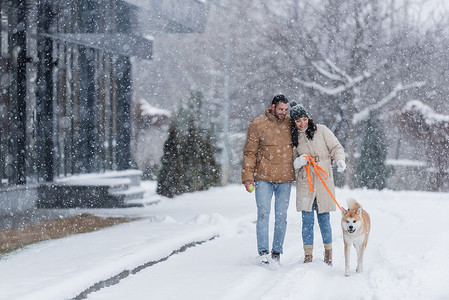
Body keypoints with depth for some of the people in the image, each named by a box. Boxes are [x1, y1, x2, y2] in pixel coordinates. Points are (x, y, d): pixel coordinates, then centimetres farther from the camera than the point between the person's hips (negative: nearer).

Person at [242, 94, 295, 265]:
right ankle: (263, 251, -8)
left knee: (281, 216, 5)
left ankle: (277, 252, 13)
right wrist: (247, 177, -7)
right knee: (263, 214, -8)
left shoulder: (290, 124, 6)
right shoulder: (257, 125, -2)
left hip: (285, 179, 2)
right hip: (263, 178, -2)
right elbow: (250, 153, -1)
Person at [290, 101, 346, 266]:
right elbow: (292, 162, 14)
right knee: (307, 219, -3)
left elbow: (336, 147, 4)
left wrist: (340, 160, -16)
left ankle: (328, 252, 19)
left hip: (324, 180, -1)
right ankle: (308, 255, 4)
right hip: (305, 182, 1)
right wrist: (298, 162, -9)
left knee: (324, 219, 1)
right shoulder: (293, 138, 10)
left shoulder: (321, 130, 3)